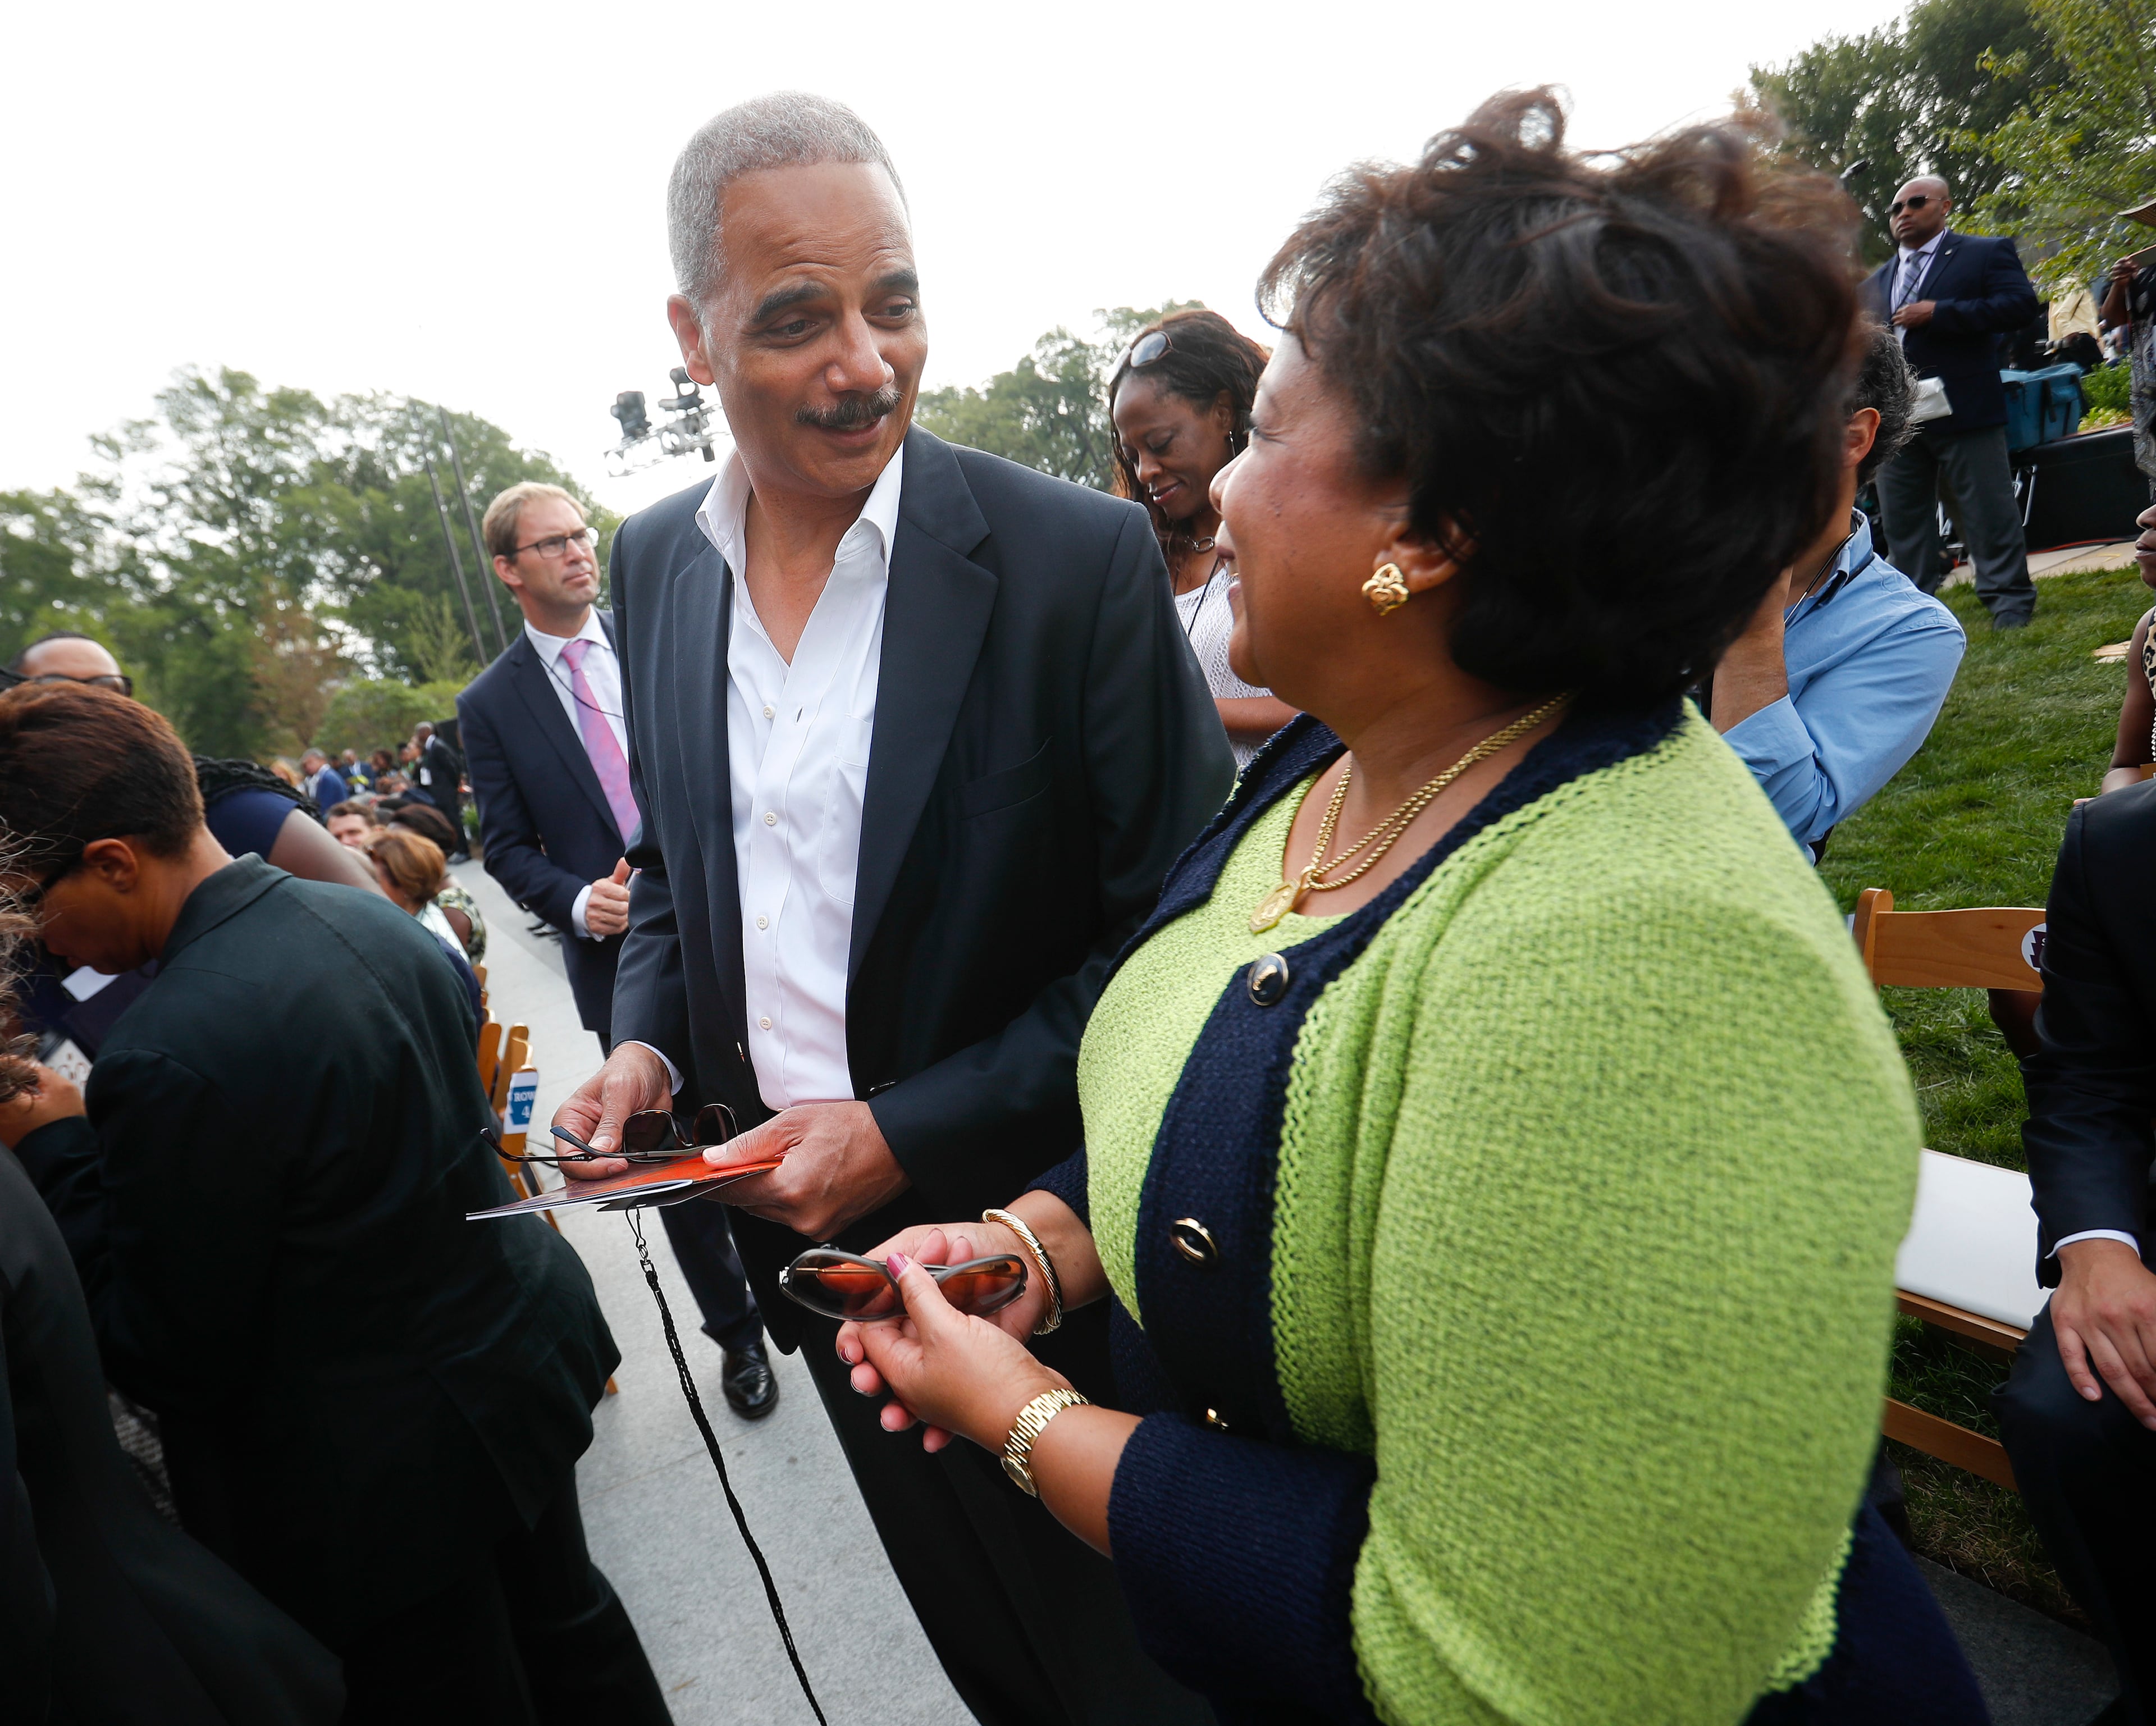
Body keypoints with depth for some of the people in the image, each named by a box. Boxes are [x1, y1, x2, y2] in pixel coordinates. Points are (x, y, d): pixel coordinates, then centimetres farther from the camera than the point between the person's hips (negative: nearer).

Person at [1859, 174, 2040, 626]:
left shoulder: (1987, 253, 4)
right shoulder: (1877, 280, 19)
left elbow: (2020, 304, -10)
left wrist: (1939, 313, -16)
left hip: (1964, 410, -5)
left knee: (1988, 512, -1)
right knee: (1902, 518, 8)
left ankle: (2010, 600, 8)